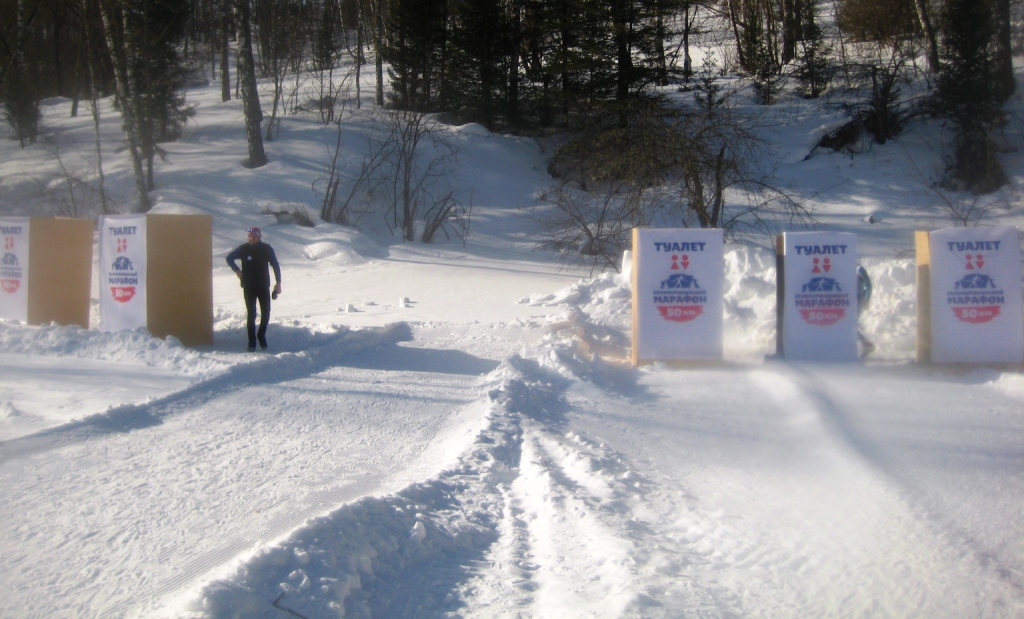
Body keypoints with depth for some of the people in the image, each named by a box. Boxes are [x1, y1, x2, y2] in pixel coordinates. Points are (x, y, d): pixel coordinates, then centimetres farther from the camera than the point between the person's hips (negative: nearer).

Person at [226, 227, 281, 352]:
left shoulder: (267, 249, -6)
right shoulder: (243, 249, -7)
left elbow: (275, 265, 1)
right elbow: (229, 258, 9)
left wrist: (278, 282, -1)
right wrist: (237, 270, -4)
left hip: (264, 286, 1)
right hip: (248, 287, -1)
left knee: (265, 313, 4)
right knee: (251, 314, -1)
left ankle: (262, 336, 25)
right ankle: (252, 342, 5)